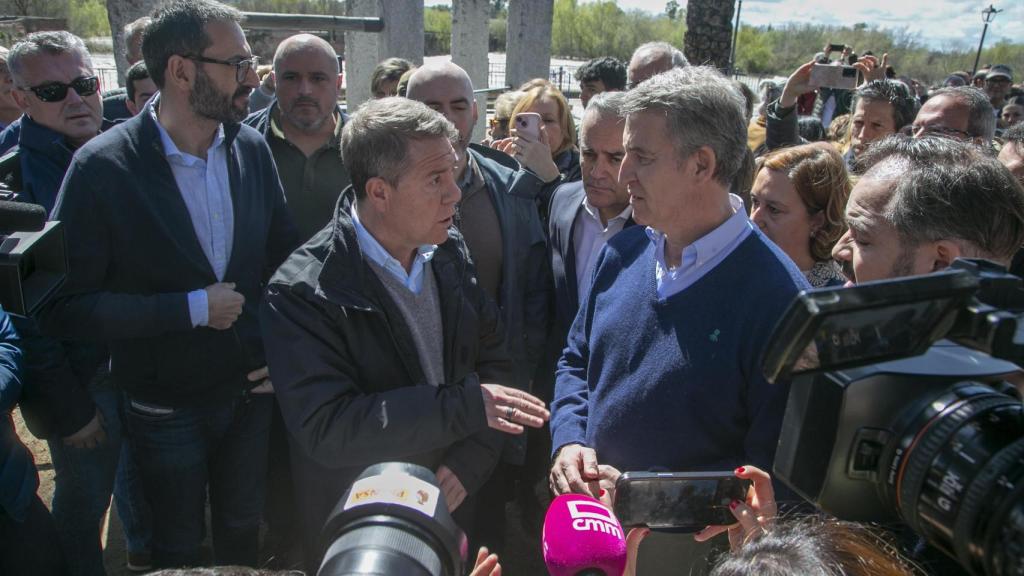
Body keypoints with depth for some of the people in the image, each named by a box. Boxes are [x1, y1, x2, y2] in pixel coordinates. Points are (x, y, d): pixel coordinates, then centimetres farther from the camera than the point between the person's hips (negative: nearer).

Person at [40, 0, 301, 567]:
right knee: (178, 549, 20)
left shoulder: (251, 148, -7)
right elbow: (64, 306, -17)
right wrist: (190, 308, -22)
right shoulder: (103, 167, -19)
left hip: (251, 392, 3)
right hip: (166, 409, -3)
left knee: (242, 532, 22)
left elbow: (285, 253, 4)